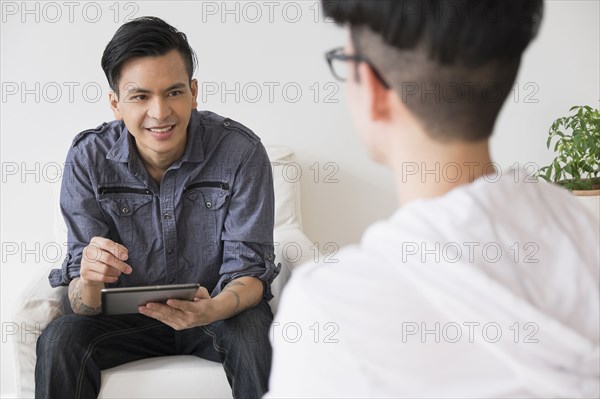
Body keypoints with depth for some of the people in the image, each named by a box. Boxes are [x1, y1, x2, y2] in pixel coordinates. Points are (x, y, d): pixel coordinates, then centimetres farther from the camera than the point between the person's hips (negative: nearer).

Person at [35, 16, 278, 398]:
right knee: (59, 341, -27)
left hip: (219, 311, -1)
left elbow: (248, 269, -15)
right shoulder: (88, 158, -12)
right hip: (126, 315, 1)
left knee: (257, 336, -32)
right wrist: (89, 284, -38)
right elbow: (83, 304, -12)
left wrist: (212, 310, -38)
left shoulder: (241, 151, -16)